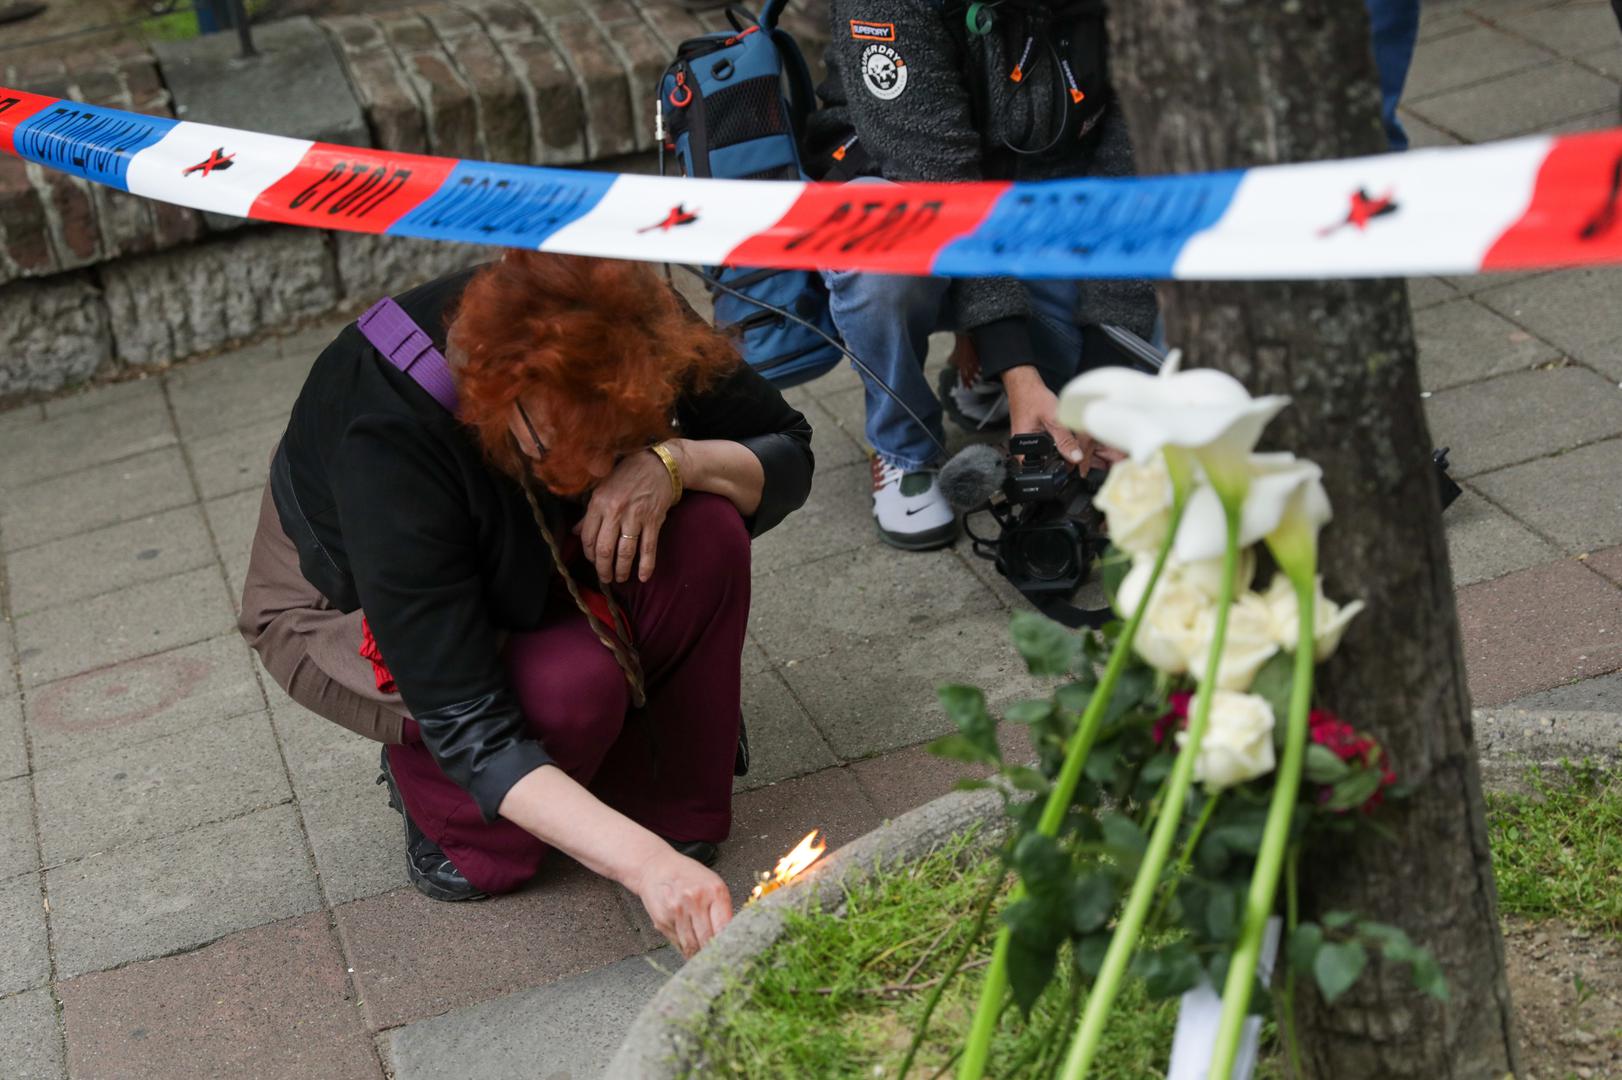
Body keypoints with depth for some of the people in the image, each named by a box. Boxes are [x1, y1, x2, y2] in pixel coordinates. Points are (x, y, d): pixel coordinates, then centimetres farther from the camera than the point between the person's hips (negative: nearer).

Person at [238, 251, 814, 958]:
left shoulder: (632, 337, -29)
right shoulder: (388, 437, -41)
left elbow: (788, 455, -14)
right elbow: (466, 725, -42)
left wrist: (671, 461, -36)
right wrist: (645, 863, -51)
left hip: (523, 569, 4)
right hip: (347, 604, -4)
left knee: (707, 529, -26)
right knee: (570, 687, -34)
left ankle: (662, 796, -7)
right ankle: (447, 811, -1)